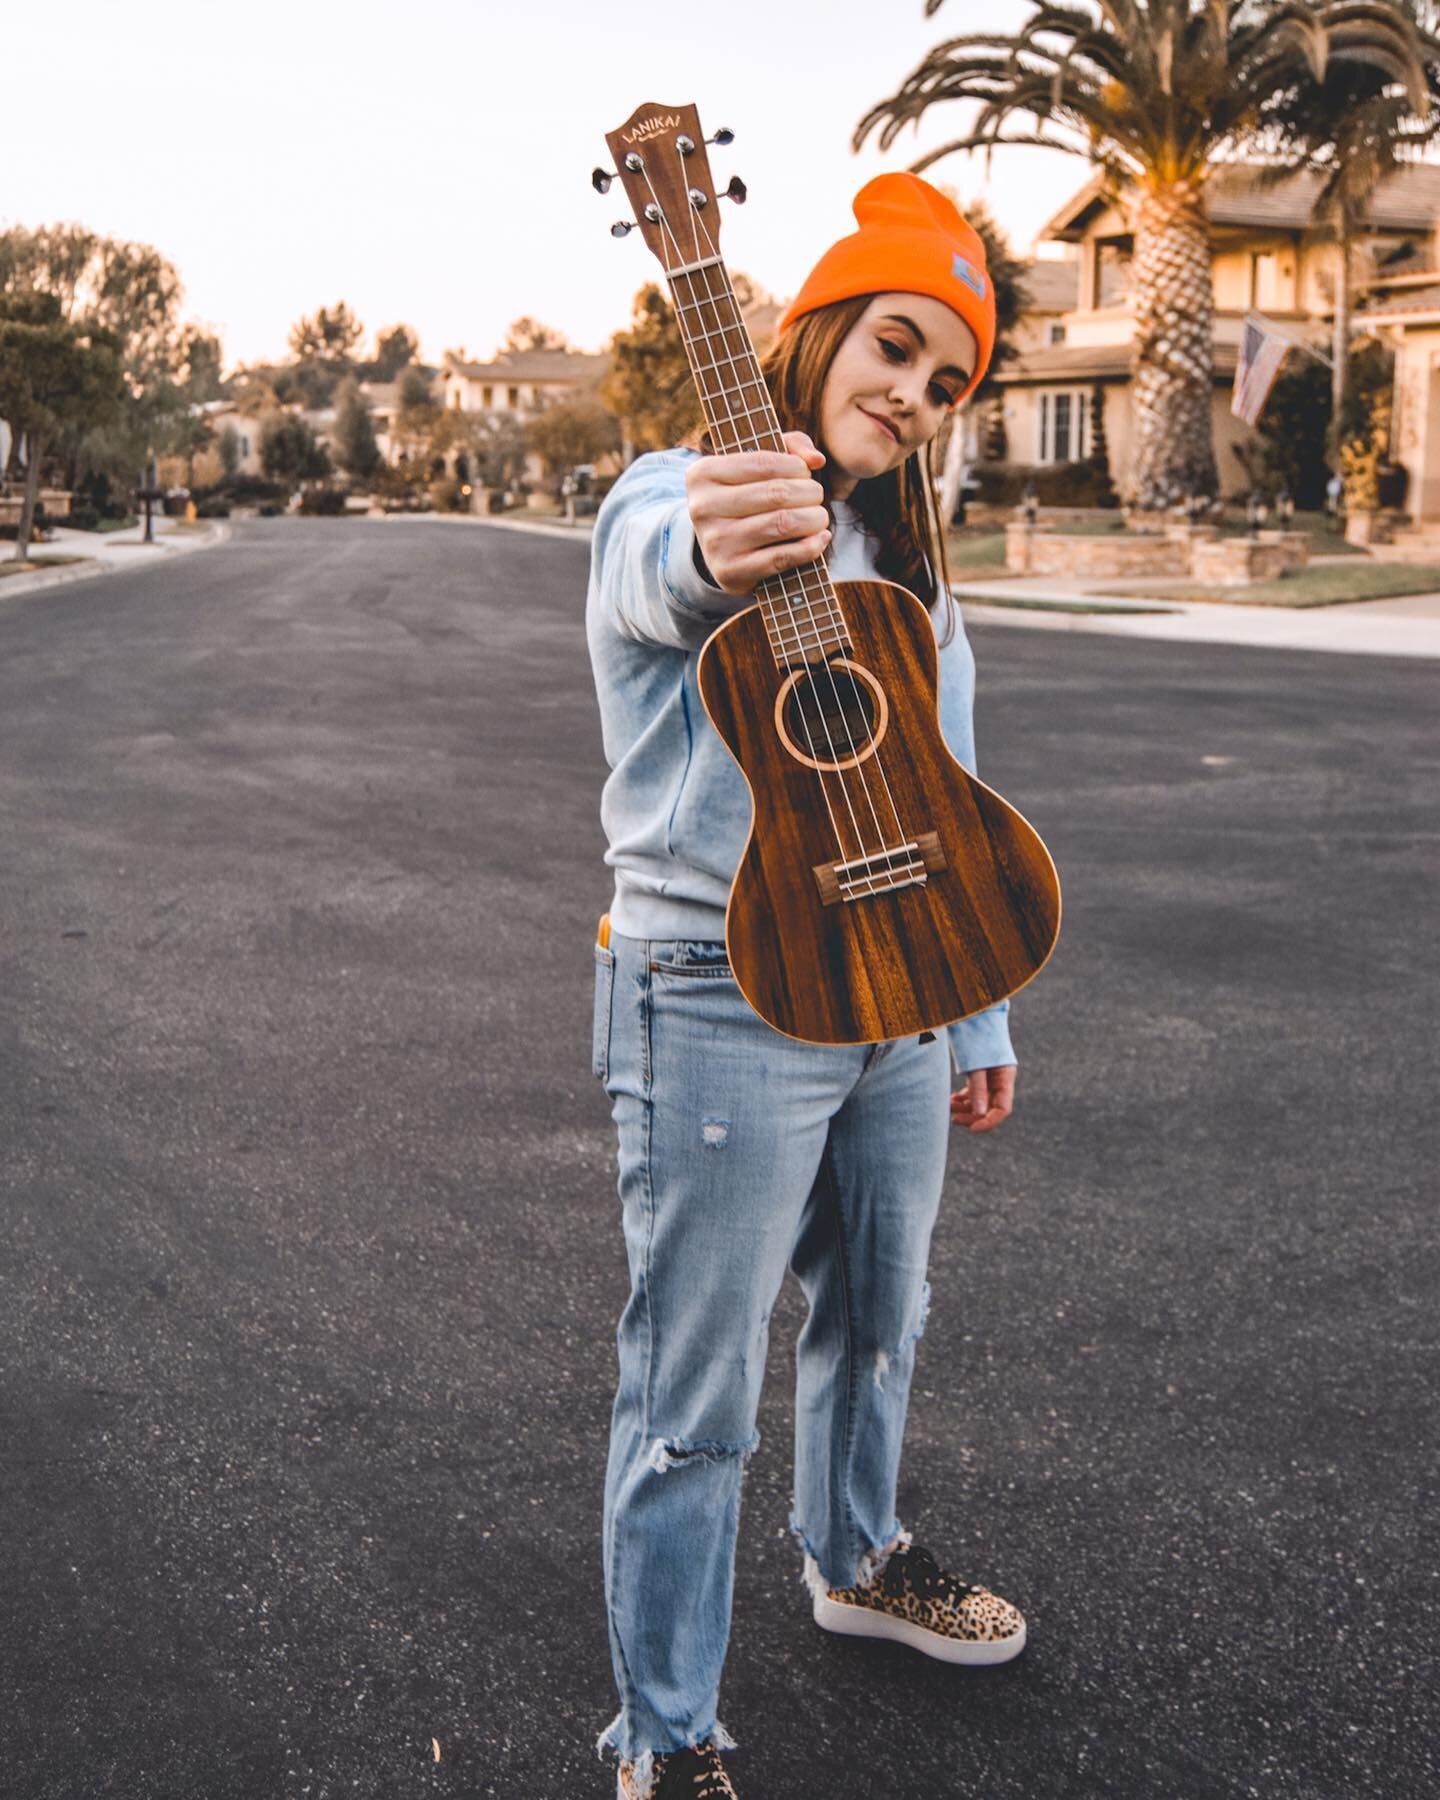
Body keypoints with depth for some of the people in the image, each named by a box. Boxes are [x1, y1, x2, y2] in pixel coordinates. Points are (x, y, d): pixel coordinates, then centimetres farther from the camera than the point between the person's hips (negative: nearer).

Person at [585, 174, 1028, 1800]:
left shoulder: (904, 560, 14)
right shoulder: (673, 498, -11)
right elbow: (654, 570, -38)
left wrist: (978, 1016, 19)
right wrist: (715, 551, -63)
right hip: (722, 1009, -7)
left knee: (877, 1319, 24)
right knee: (695, 1400, 1)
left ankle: (855, 1560, 50)